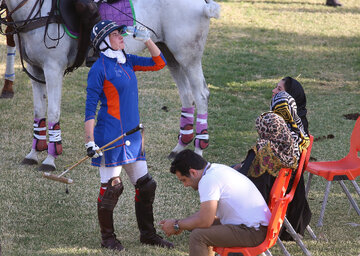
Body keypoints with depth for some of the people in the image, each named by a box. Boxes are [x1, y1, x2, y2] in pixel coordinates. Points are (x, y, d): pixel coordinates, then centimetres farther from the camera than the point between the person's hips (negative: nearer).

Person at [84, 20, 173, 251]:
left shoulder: (127, 61, 11)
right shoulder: (99, 69, -11)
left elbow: (159, 63, 18)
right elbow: (90, 108, -12)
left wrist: (147, 39, 4)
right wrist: (90, 141, -16)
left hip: (132, 134, 7)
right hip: (110, 135, -7)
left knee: (145, 185, 10)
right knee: (111, 187, -1)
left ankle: (148, 234, 22)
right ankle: (108, 237, 13)